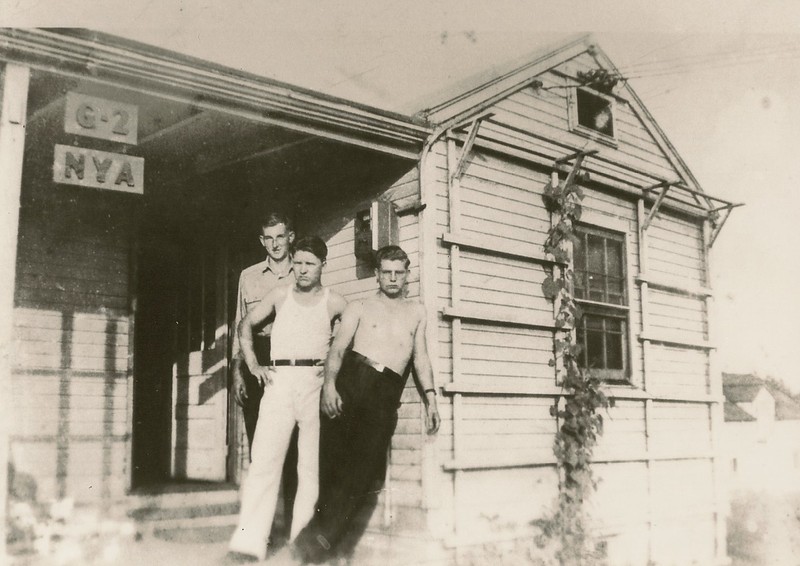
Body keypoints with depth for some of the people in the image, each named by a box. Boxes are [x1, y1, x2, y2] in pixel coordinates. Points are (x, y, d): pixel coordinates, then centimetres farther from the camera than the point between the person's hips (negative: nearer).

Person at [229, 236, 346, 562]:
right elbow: (245, 326, 21)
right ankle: (250, 539, -11)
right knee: (264, 458, -9)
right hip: (279, 381, 1)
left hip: (316, 382, -1)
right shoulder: (280, 296, 12)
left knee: (311, 463, 0)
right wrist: (253, 366, 11)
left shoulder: (334, 303, 7)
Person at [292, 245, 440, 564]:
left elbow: (421, 358, 23)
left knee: (363, 467, -11)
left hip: (386, 394, 1)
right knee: (334, 459, -9)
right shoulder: (359, 308, 15)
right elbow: (337, 349, 3)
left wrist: (430, 397, 11)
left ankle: (320, 539, -9)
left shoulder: (416, 312, 23)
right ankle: (338, 538, -2)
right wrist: (329, 383, -15)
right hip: (350, 378, -1)